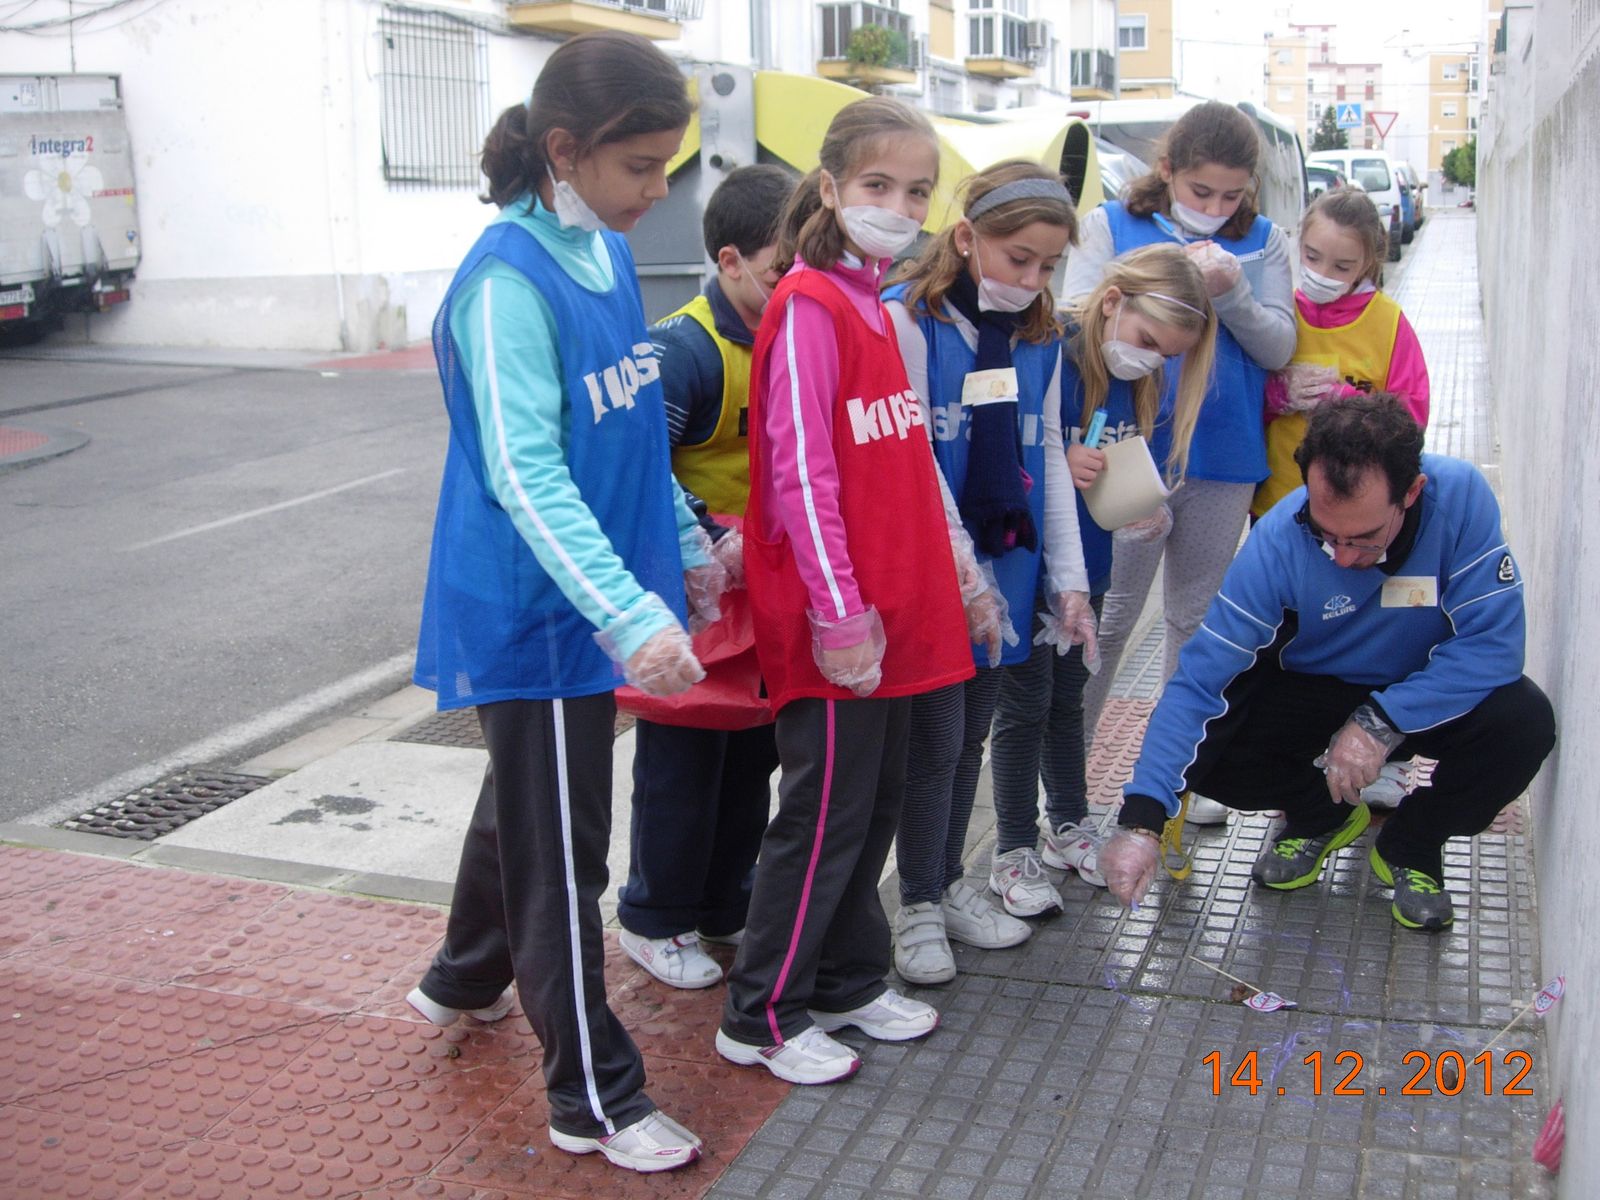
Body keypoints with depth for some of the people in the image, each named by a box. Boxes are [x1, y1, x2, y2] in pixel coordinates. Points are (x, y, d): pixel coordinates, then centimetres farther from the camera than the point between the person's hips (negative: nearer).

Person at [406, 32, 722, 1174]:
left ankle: (467, 979, 49)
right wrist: (631, 616, -33)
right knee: (560, 848, 2)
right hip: (534, 615, -9)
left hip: (589, 601, 9)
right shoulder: (508, 282, -21)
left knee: (526, 802, 25)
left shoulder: (608, 255, 6)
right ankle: (595, 1098, 16)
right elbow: (524, 475, -26)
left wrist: (688, 547, 19)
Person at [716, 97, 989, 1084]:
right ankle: (763, 1018, 16)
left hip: (892, 608, 9)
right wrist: (838, 613, -19)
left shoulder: (875, 305, 13)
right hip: (835, 617, -9)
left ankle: (850, 982, 33)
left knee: (878, 800, 17)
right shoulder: (809, 307, -14)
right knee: (826, 811, 1)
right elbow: (800, 471, -19)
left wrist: (949, 562, 16)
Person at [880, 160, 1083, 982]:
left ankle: (947, 882, 30)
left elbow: (1048, 454, 10)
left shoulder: (1039, 335, 7)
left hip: (1006, 570, 6)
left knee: (971, 737, 15)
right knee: (935, 741, 1)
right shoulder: (906, 320, -13)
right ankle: (919, 904, 18)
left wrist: (1068, 575, 6)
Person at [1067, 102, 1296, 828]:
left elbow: (1279, 348, -1)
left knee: (1198, 618, 14)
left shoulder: (1264, 242, 6)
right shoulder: (1110, 226, 0)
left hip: (1225, 459, 3)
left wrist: (1231, 292, -18)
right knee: (1107, 618, 3)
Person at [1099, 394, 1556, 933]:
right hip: (1311, 693, 0)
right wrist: (1141, 820, -39)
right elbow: (1200, 680, -29)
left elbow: (1495, 640, -27)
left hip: (1427, 692, 0)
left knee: (1522, 721, -30)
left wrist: (1383, 722, -37)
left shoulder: (1461, 496, -28)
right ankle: (1322, 816, 10)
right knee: (1201, 746, -24)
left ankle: (1411, 846, 1)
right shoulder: (1279, 540, -28)